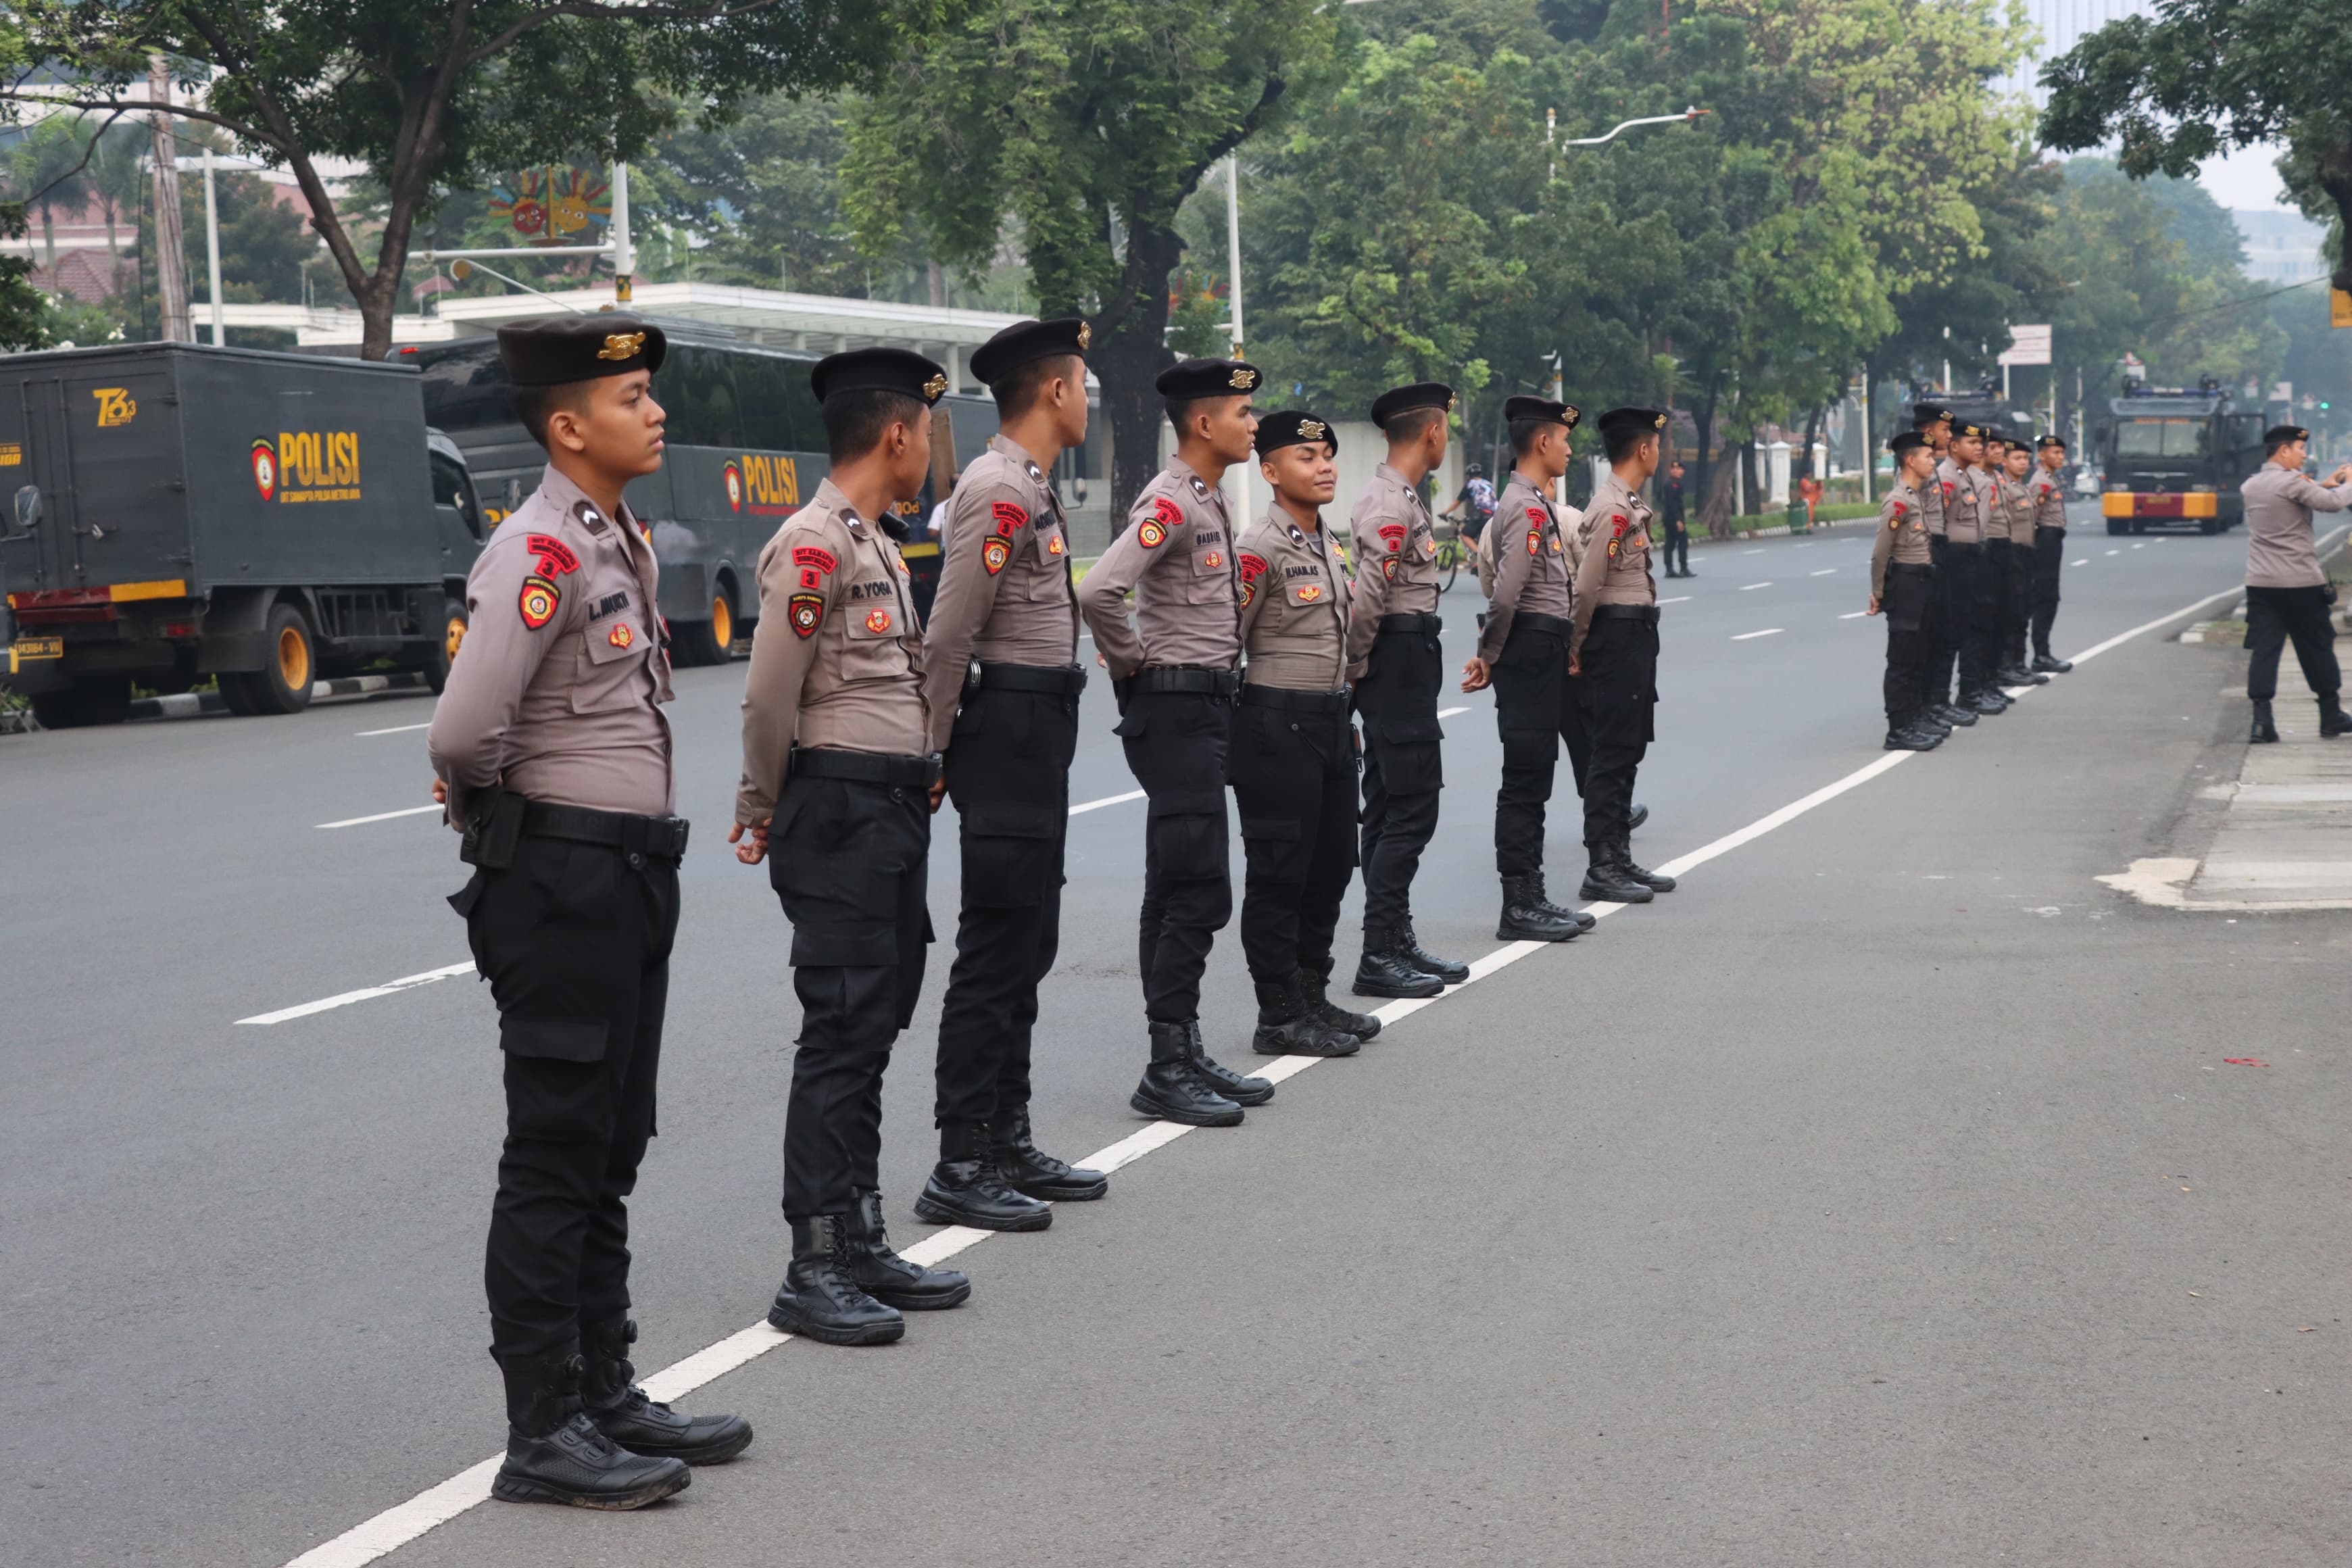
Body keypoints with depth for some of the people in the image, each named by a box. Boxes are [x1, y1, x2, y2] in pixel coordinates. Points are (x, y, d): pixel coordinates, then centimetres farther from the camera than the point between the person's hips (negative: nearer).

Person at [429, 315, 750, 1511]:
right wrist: (492, 810, -5)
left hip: (632, 874, 9)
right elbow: (462, 734, -25)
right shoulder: (540, 553, -17)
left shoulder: (625, 543, 13)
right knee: (554, 1163, -4)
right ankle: (542, 1435, 3)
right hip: (560, 884, -9)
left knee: (609, 1155, 15)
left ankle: (605, 1398, 25)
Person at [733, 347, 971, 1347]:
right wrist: (766, 810, -2)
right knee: (841, 1033, -8)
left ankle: (861, 1245, 20)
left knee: (875, 1028, 12)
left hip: (895, 809, 10)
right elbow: (769, 698, -14)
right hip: (840, 810, -10)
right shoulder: (813, 544, -14)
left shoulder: (879, 541, 18)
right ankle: (813, 1273, -5)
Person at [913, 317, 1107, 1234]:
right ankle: (959, 1170, -3)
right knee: (996, 954, -7)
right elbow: (948, 636, -20)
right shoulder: (1000, 491, -16)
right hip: (1011, 734, -10)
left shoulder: (1028, 488, 16)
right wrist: (933, 750, -14)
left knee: (1026, 949, 14)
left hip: (1037, 739, 10)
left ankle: (1007, 1145, 22)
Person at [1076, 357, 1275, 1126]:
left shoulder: (1209, 501, 15)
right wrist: (1128, 661, -15)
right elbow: (1098, 592, -30)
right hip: (1175, 709, -10)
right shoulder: (1171, 502, -16)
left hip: (1206, 706, 10)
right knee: (1196, 891, -10)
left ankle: (1184, 1053, 18)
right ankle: (1167, 1071, -7)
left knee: (1176, 891, 12)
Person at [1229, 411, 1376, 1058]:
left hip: (1330, 723, 9)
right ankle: (1280, 1017, 4)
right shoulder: (1261, 550, -14)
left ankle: (1313, 998, 25)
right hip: (1278, 729, -9)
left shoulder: (1327, 544, 13)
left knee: (1331, 865, 14)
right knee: (1279, 874, -2)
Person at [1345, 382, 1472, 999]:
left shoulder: (1400, 498, 16)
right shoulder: (1393, 505, -17)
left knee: (1390, 809, 14)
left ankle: (1397, 942, 21)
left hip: (1401, 668, 11)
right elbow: (1367, 597, -23)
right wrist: (1358, 665, -12)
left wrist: (1357, 667, 15)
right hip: (1401, 664, -11)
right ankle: (1379, 956, -8)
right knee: (1411, 809, -9)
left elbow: (1370, 593, 20)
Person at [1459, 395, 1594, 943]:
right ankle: (1519, 908, -3)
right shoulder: (1528, 508, -16)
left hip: (1544, 654, 10)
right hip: (1533, 651, -10)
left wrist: (1489, 656, 11)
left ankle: (1530, 898, 19)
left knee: (1532, 782, 13)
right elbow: (1506, 594, -24)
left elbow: (1508, 594, 17)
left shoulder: (1534, 503, 17)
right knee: (1524, 783, -6)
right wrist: (1491, 656, -12)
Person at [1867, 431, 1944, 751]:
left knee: (1922, 654, 17)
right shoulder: (1897, 502, -16)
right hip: (1906, 583, -9)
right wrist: (1878, 593, -8)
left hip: (1925, 583, 9)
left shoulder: (1919, 495, 10)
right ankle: (1899, 730, -4)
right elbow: (1880, 553, -15)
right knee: (1902, 660, -6)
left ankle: (1917, 717, 28)